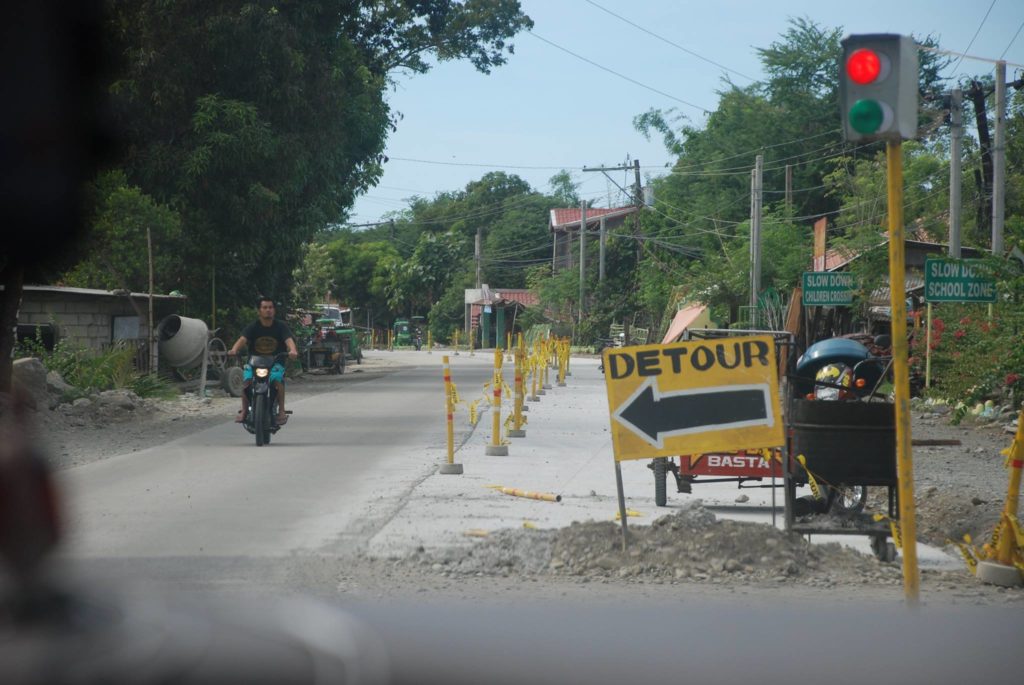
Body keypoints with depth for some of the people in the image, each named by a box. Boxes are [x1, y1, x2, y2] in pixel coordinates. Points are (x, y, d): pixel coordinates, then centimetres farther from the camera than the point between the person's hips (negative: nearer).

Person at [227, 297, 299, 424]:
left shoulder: (280, 326, 1)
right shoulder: (253, 327, 2)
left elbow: (289, 340, -15)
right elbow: (242, 339, -14)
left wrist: (293, 351, -39)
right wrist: (234, 349, -37)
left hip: (276, 363, -1)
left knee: (277, 379, -32)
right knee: (247, 379, -28)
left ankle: (281, 411, -21)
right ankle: (244, 410, -16)